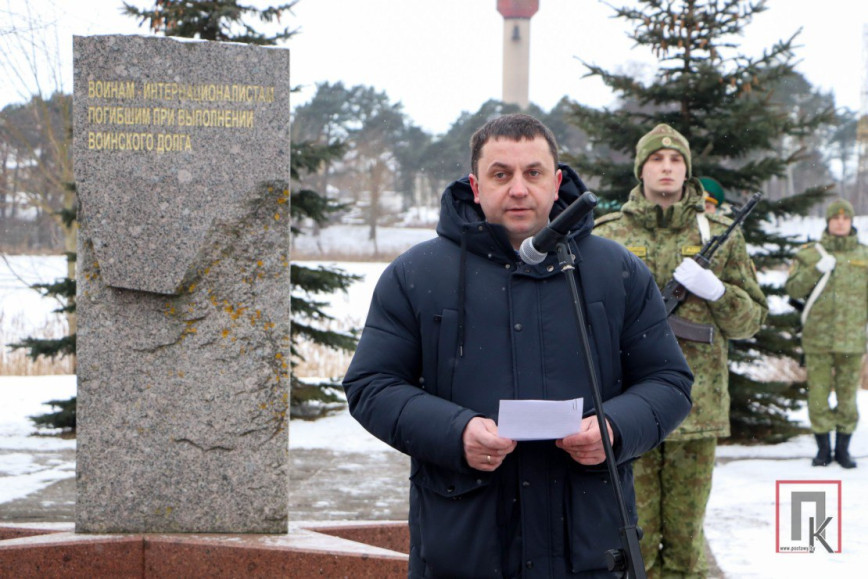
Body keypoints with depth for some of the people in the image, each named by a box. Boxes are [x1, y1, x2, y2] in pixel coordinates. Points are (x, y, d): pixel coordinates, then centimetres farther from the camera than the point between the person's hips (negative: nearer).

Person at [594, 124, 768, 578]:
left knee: (687, 537, 8)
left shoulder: (721, 235, 8)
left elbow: (752, 319, 9)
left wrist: (715, 291, -9)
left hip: (697, 404, 1)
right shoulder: (607, 236, 6)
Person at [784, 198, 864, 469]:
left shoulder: (863, 255, 9)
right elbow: (792, 288, -3)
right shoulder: (810, 254, 5)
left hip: (852, 339, 1)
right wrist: (817, 270, -15)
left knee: (848, 395, 4)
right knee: (818, 394, 0)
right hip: (817, 339, -1)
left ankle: (843, 449, 16)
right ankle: (823, 448, 12)